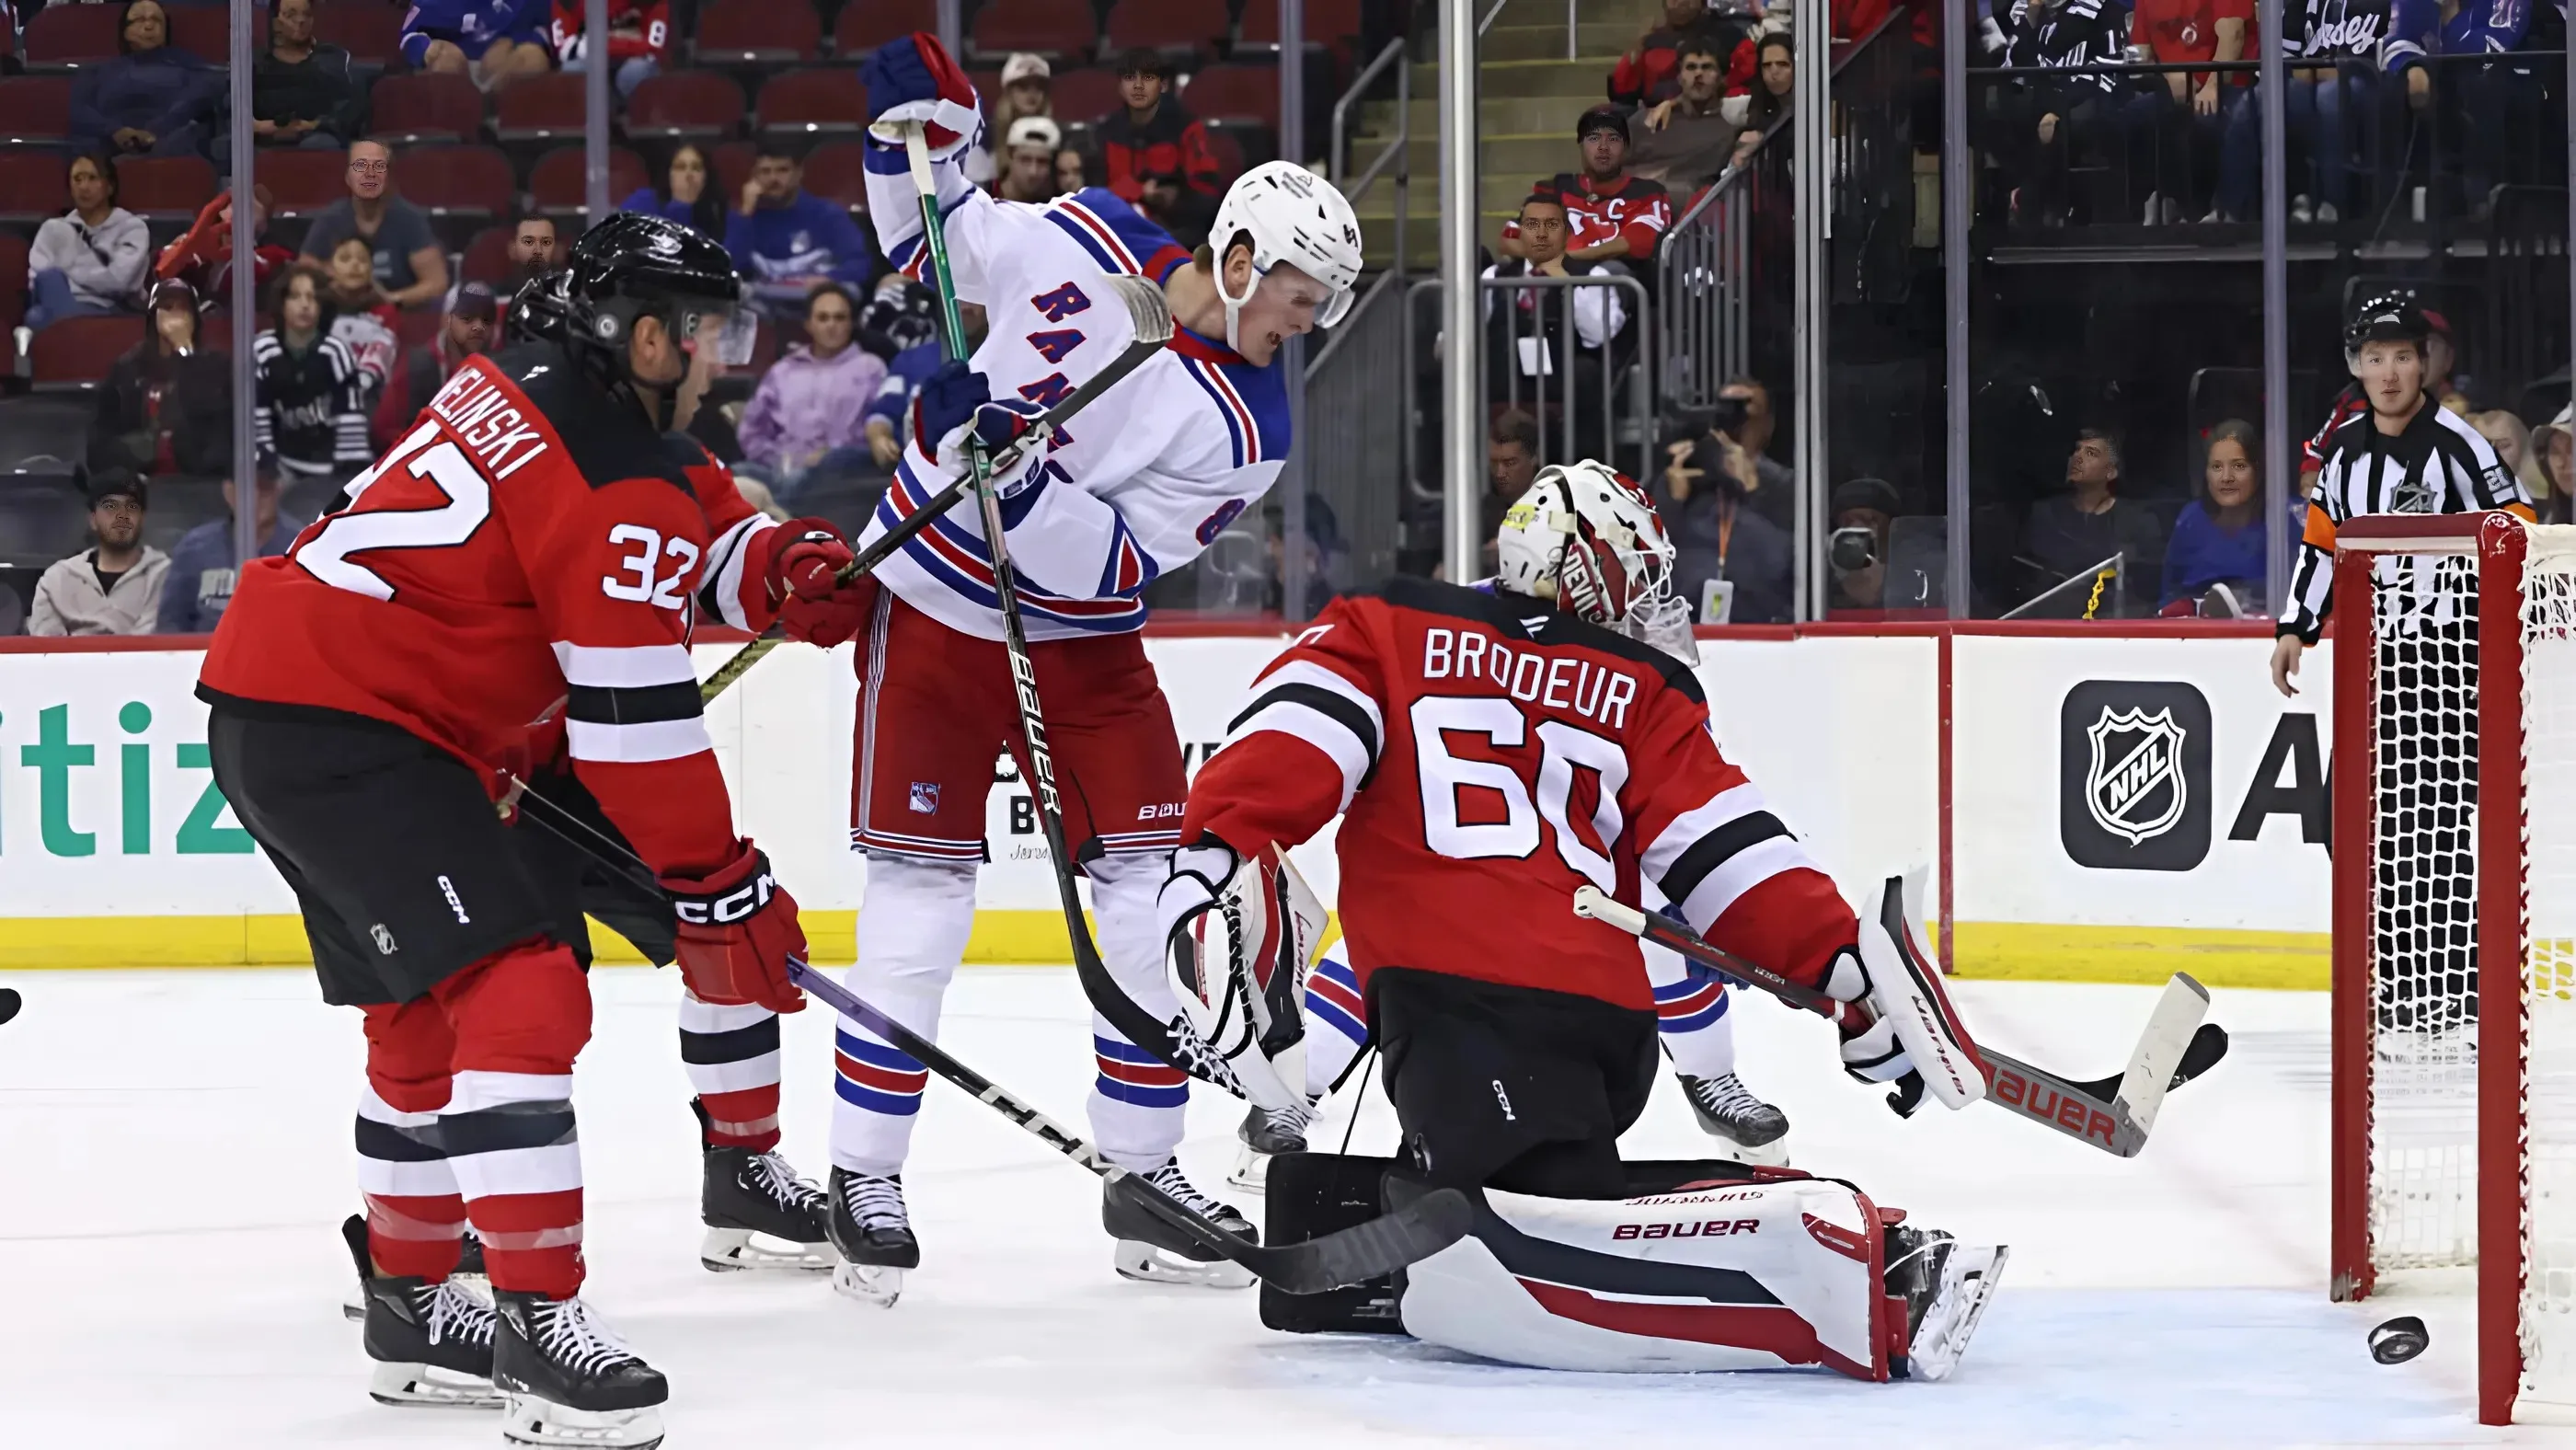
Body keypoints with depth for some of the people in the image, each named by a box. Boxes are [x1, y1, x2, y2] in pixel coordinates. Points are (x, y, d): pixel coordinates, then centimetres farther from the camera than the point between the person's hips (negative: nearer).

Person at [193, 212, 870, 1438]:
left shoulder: (531, 387, 12)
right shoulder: (616, 480, -16)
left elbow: (680, 534, 23)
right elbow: (634, 717, -16)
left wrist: (776, 566, 1)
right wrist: (717, 888, -9)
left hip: (273, 702, 11)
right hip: (347, 728, -11)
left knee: (428, 1008, 20)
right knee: (518, 989, -16)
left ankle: (411, 1307, 31)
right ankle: (539, 1326, -21)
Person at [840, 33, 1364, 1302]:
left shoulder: (1243, 432, -12)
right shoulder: (1082, 242, -11)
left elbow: (1114, 565, -20)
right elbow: (939, 249, 7)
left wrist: (1018, 476, -34)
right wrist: (917, 131, -8)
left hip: (1077, 636, 2)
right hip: (931, 610, -2)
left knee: (1153, 896, -2)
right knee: (921, 897, -5)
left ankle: (1144, 1181, 10)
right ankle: (863, 1179, 5)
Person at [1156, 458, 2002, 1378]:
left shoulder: (1383, 633, 18)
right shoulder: (1644, 692, 22)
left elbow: (1290, 742, 1)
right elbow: (1726, 848, 13)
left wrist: (1213, 862, -10)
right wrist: (1851, 964, 10)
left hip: (1451, 993, -4)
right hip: (1608, 1019, 4)